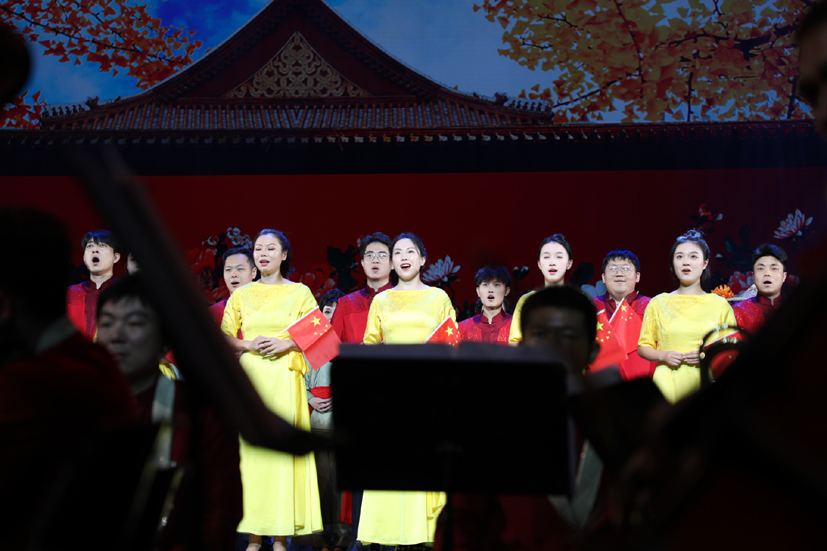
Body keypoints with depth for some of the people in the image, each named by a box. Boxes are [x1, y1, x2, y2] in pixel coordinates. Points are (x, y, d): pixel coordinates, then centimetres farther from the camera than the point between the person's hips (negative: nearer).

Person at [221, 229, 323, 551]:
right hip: (250, 377, 2)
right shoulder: (241, 295, 13)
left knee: (283, 448, -6)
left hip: (285, 378, -1)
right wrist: (250, 345, -6)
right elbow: (224, 337, 12)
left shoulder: (300, 292, 8)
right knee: (250, 448, -4)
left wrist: (286, 344, -10)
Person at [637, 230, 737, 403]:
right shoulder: (658, 303, 9)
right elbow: (643, 347, 12)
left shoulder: (720, 305, 8)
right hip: (668, 385, 0)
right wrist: (663, 356, -7)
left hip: (705, 383, 0)